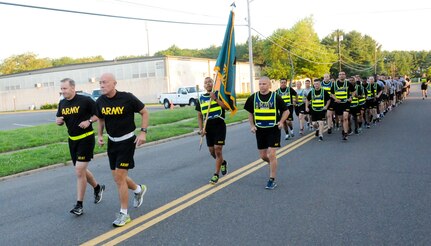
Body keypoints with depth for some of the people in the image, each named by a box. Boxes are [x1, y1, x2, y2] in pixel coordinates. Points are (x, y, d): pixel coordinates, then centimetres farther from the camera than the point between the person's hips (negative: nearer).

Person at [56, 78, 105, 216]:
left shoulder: (85, 100, -13)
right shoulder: (62, 103, 7)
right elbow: (59, 120, 17)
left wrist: (89, 121, -22)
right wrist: (58, 121, -6)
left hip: (86, 139, -7)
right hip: (72, 140, 7)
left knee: (79, 171, -10)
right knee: (81, 170, 16)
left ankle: (79, 205, 0)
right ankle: (98, 188, 41)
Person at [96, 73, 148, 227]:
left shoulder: (127, 98, -16)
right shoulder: (100, 102, -2)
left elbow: (144, 112, -5)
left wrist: (143, 132, -14)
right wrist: (99, 136, 1)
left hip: (127, 141, -6)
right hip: (112, 142, 6)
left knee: (120, 177, -9)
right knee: (117, 178, 11)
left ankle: (124, 214, 5)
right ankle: (139, 189, 42)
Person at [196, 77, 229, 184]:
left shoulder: (219, 94, 0)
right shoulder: (201, 98, 11)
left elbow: (226, 107, -13)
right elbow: (199, 116, 14)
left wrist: (215, 99, -19)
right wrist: (201, 129, 4)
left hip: (219, 125, -5)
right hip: (208, 126, 5)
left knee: (218, 149, -9)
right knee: (212, 150, 10)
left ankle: (216, 174, 0)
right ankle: (223, 162, 41)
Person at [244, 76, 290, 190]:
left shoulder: (276, 97, -6)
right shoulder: (253, 97, 2)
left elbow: (286, 111, 3)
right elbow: (250, 113, 14)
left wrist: (281, 122, -12)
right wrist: (252, 126, 2)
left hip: (273, 129, -4)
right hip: (260, 130, 4)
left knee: (271, 154, -8)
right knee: (263, 156, 10)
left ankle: (272, 180, 4)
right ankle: (273, 164, 44)